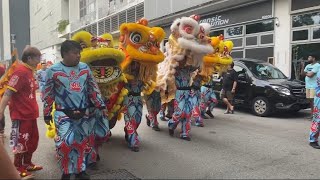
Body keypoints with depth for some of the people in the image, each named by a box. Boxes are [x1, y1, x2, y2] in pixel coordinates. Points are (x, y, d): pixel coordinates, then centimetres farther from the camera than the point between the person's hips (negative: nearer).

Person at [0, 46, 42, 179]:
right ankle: (18, 168, 22)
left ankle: (27, 164, 34)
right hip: (21, 115, -9)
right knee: (21, 142, 5)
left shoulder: (28, 71, 10)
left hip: (30, 114, 9)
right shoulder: (20, 71, -18)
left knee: (33, 140, 18)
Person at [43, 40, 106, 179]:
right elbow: (48, 95, 0)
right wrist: (47, 114, 3)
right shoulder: (53, 70, -6)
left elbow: (93, 89, 9)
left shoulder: (85, 68, 4)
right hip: (63, 114, -3)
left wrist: (101, 105, 6)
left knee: (81, 142, 12)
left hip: (83, 113, 4)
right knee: (66, 142, -12)